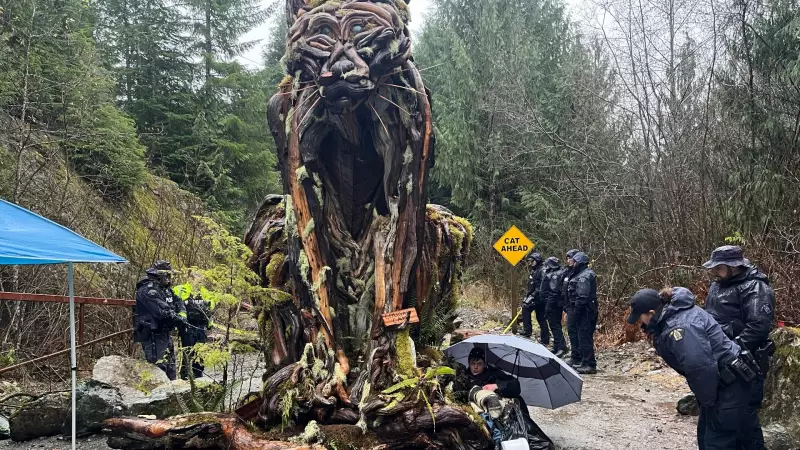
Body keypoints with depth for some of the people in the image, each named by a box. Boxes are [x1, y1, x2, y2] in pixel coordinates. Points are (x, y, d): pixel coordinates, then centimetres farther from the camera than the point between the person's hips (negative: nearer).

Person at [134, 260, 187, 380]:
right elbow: (162, 312, -25)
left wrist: (182, 314, -6)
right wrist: (178, 318, -12)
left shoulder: (165, 289, 14)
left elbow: (178, 303, 16)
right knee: (159, 366, -13)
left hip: (164, 333, 10)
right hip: (152, 335, -10)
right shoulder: (148, 290, -17)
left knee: (170, 366, 17)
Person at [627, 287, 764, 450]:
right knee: (706, 435, 21)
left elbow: (701, 367, -35)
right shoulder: (674, 313, 6)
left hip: (729, 386, -11)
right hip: (719, 384, 11)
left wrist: (707, 401, -19)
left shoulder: (679, 327, -27)